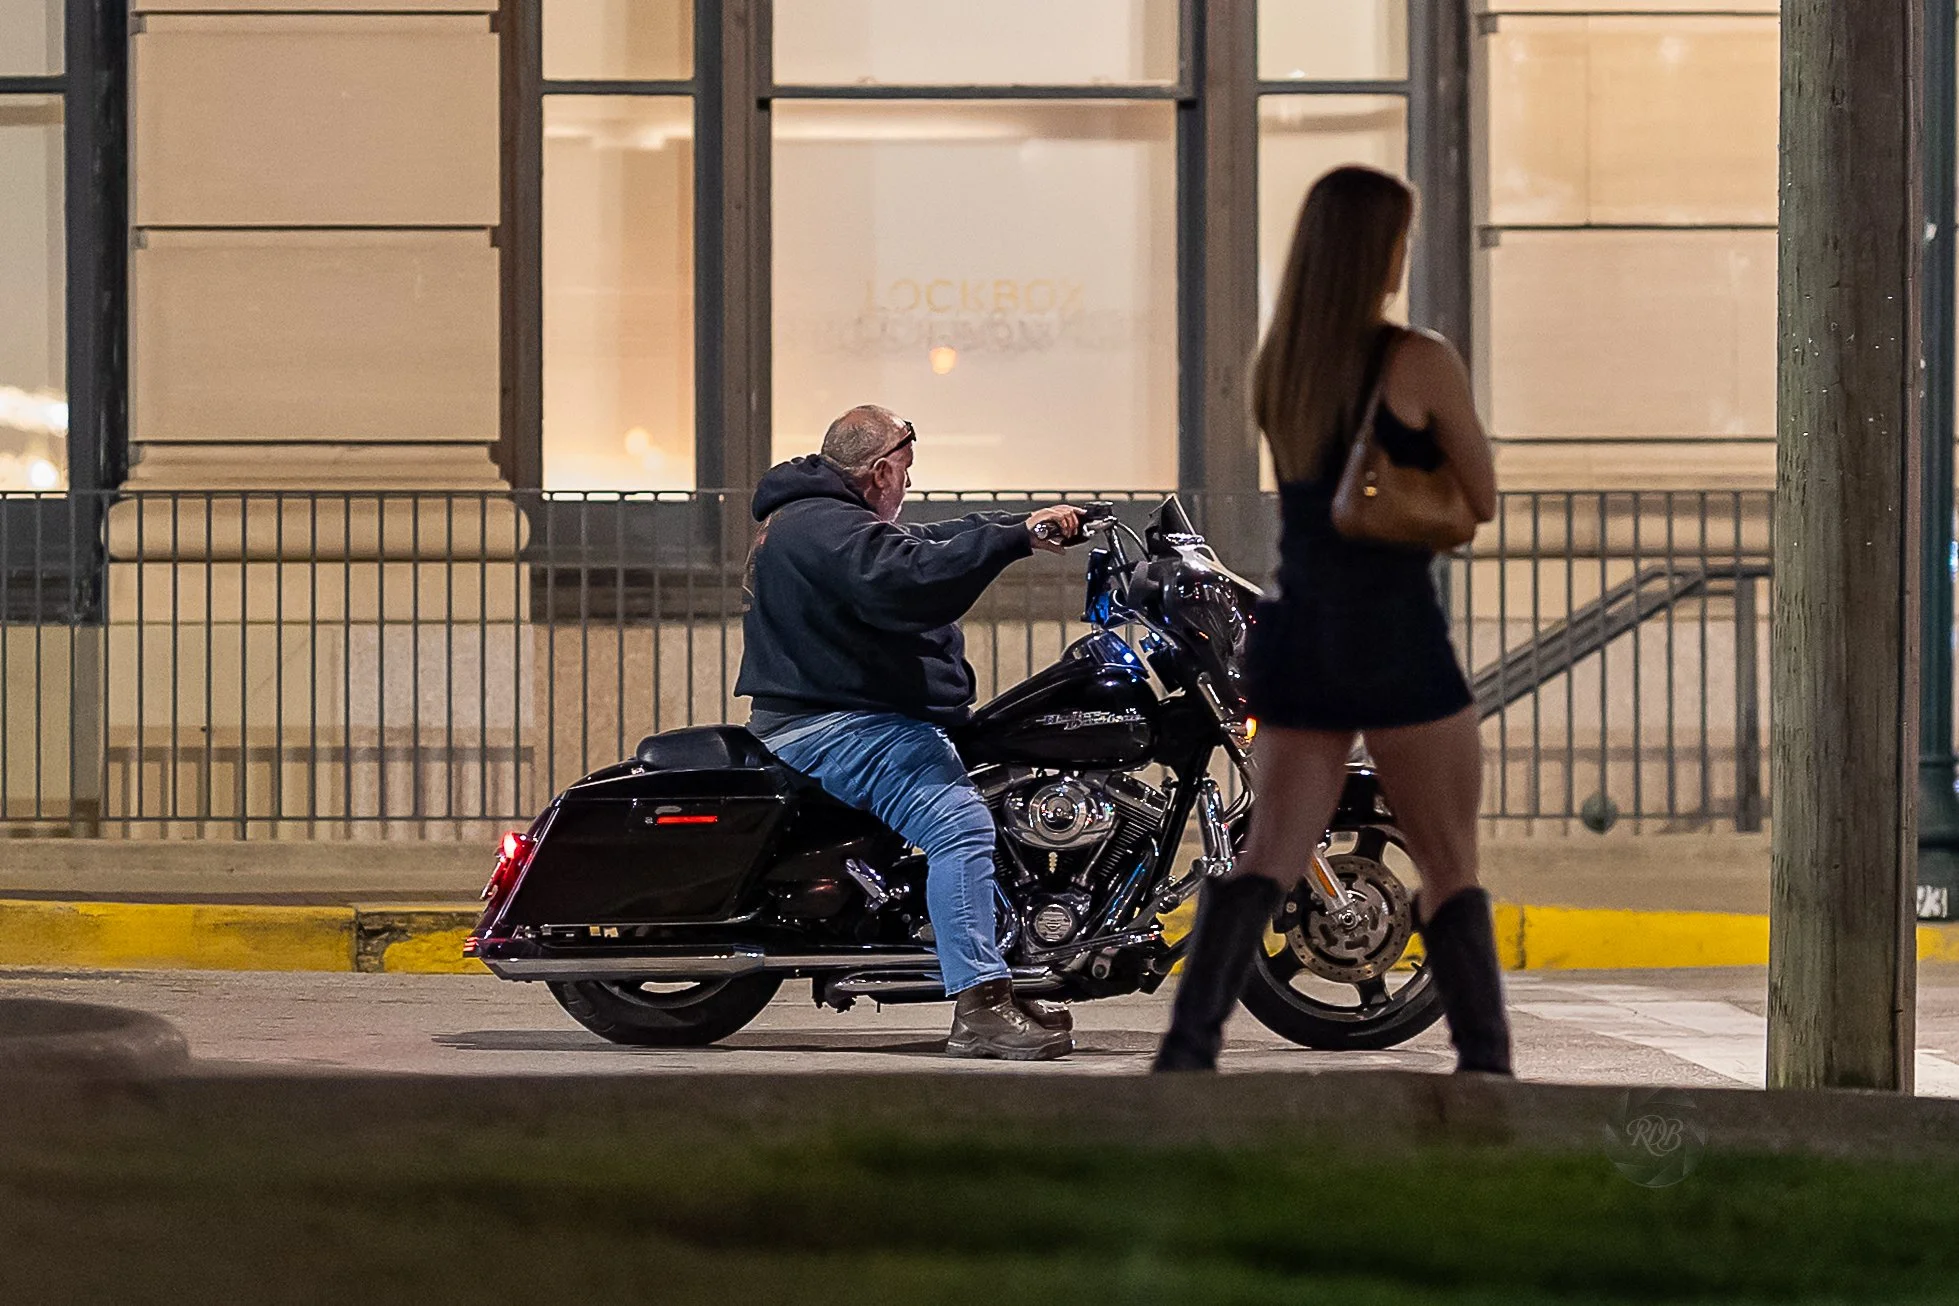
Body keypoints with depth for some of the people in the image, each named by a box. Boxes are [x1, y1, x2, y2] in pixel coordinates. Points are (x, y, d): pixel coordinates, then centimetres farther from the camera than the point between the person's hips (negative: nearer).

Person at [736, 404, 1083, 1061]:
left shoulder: (813, 518, 22)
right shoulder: (824, 527, -15)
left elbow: (926, 543, 28)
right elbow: (912, 580, -31)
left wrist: (1030, 525, 21)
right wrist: (1016, 537, -27)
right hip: (833, 729, -12)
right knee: (960, 821, -27)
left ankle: (1001, 995, 16)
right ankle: (979, 1010, -35)